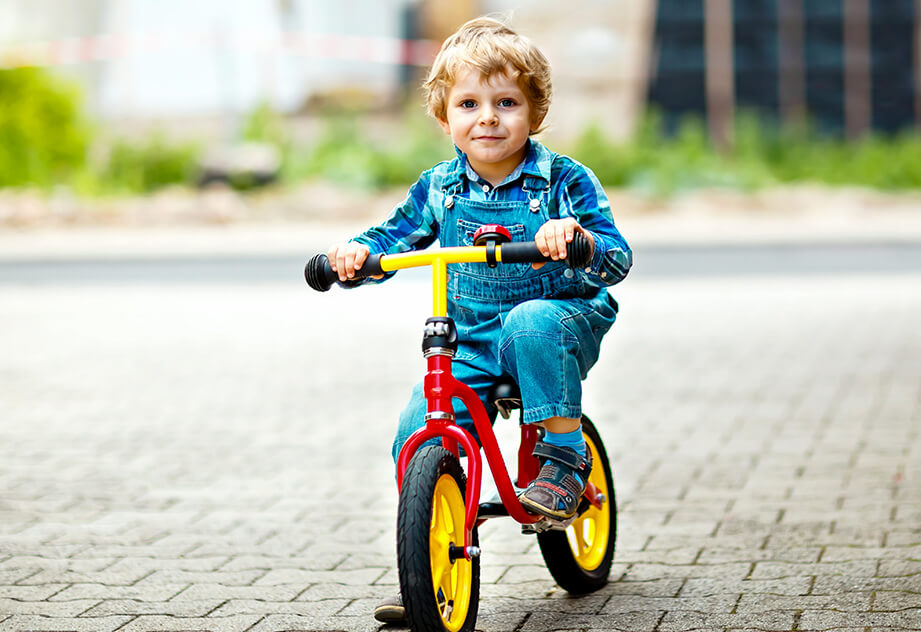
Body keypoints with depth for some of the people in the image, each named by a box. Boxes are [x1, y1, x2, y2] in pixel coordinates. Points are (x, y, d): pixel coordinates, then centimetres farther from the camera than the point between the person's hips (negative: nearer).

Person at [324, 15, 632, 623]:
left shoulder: (562, 180, -6)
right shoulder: (438, 188, 5)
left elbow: (617, 259, -13)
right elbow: (395, 236, 17)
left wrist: (578, 237, -36)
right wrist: (358, 252, -7)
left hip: (561, 318, -3)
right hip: (469, 345, 4)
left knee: (531, 324, -38)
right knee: (417, 431, -15)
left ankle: (565, 454, -22)